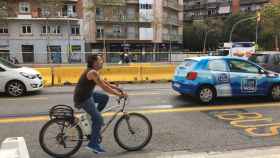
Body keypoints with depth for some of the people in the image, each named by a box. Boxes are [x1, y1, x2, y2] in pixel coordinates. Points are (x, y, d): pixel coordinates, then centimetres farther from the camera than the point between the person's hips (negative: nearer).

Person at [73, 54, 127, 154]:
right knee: (99, 119, -6)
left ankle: (94, 117, 19)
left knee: (105, 98, 15)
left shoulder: (92, 71, 10)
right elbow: (104, 87, -22)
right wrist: (119, 94, -17)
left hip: (86, 95, 9)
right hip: (83, 98, -9)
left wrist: (117, 88, 14)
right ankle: (93, 144, 3)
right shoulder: (93, 72, -21)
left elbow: (103, 82, 18)